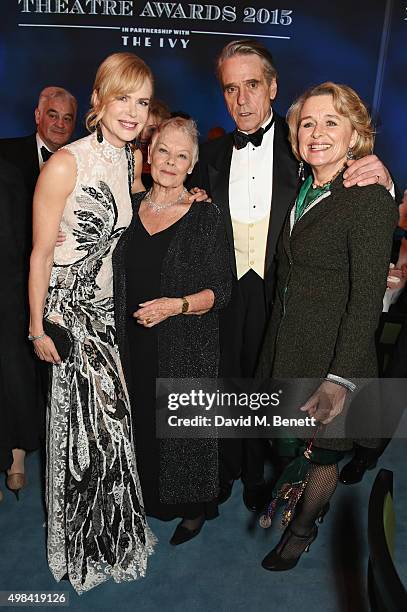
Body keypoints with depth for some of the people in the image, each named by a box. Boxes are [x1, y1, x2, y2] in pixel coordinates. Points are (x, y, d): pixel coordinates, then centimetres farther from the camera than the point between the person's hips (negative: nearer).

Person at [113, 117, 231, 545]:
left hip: (187, 348, -4)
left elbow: (221, 291, -7)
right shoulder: (129, 208, 6)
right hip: (135, 344, 4)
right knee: (142, 422, 14)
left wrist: (177, 305, -21)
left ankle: (194, 508, 33)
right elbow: (117, 276, 15)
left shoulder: (206, 217, -7)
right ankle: (151, 496, 40)